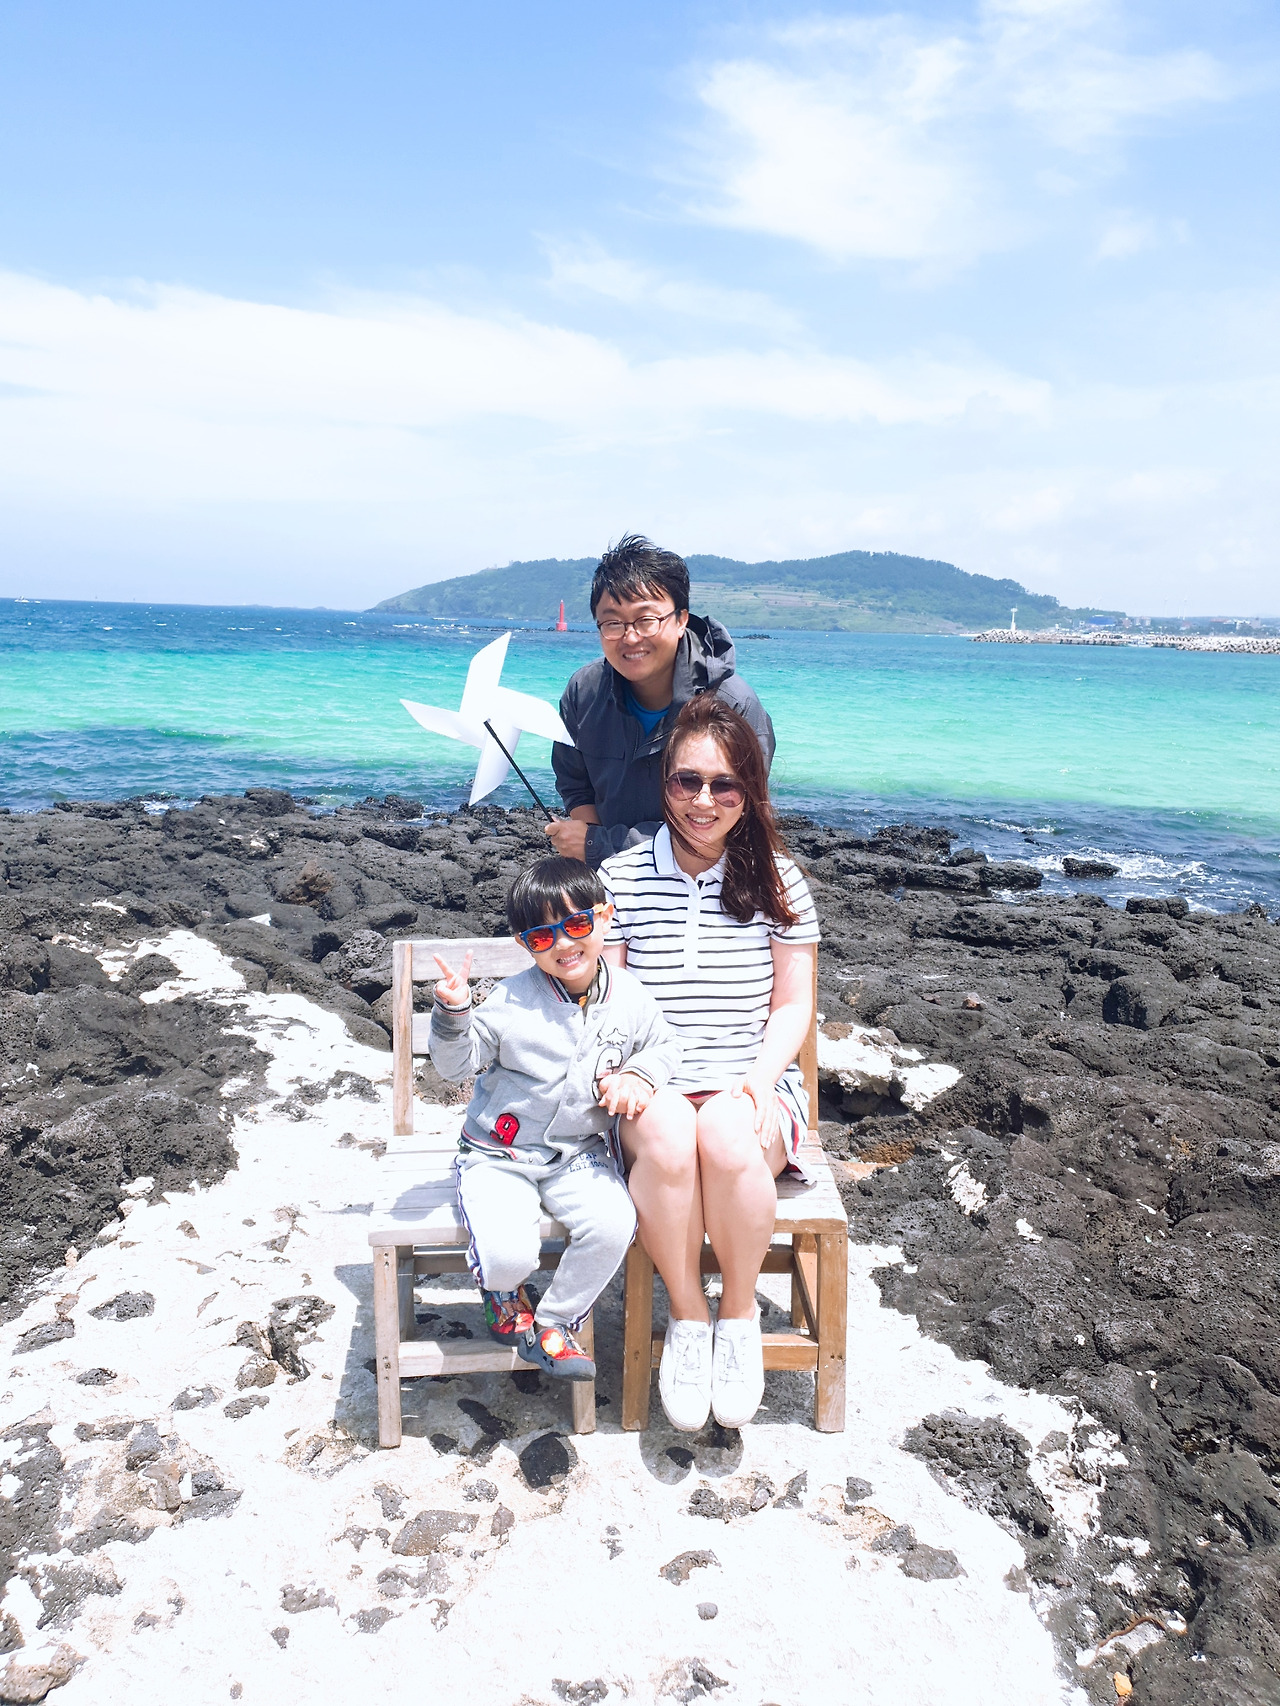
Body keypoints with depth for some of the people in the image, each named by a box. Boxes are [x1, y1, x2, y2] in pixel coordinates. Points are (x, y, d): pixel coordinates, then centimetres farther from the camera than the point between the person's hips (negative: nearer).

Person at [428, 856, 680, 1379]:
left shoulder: (630, 997, -2)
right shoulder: (511, 1002, -11)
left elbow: (664, 1045, 15)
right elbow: (456, 1065, -3)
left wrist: (640, 1074, -7)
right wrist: (452, 1014, -23)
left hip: (579, 1154, 3)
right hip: (499, 1154, -2)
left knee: (614, 1226, -26)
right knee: (509, 1254, -26)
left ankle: (555, 1322, 2)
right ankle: (505, 1293, 16)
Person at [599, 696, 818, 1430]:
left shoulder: (777, 879, 5)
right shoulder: (621, 877, 4)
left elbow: (793, 1004, 5)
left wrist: (758, 1083, -12)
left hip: (752, 1088, 0)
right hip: (654, 1090, 0)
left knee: (726, 1137, -35)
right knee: (667, 1141, -35)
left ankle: (740, 1314, -7)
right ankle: (688, 1317, -9)